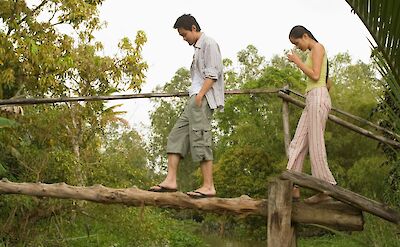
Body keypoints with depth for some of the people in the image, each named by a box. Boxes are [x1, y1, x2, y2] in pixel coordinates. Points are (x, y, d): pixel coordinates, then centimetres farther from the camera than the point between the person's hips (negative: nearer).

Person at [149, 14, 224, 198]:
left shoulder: (208, 43, -2)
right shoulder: (197, 48, 26)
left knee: (200, 139, -13)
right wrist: (196, 95, 14)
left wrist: (200, 95, -20)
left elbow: (212, 74, -12)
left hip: (204, 98, -10)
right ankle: (171, 180, -1)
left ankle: (208, 186, -12)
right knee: (176, 135, 3)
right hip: (196, 99, 10)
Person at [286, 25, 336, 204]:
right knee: (298, 143, 3)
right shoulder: (312, 52, 24)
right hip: (311, 100, 10)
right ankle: (294, 188, 1)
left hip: (318, 97, -10)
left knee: (315, 144, -9)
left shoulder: (317, 48, -3)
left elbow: (315, 75, -14)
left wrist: (297, 61, -6)